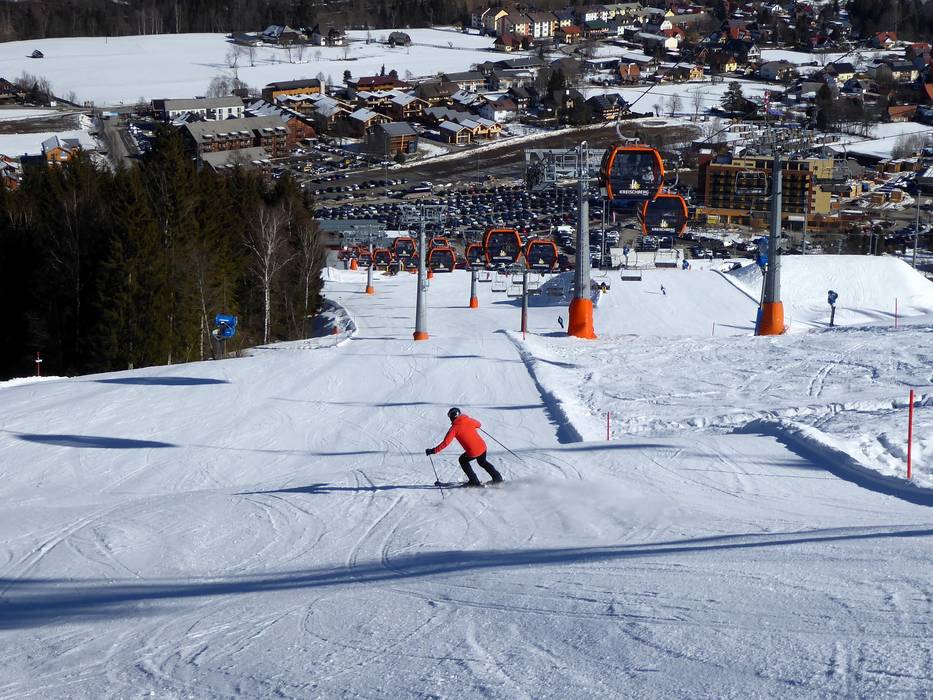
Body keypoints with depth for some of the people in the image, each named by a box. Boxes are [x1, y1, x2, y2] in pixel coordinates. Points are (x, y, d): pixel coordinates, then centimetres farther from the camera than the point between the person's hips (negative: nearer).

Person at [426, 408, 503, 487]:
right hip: (482, 446, 5)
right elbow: (479, 425, 28)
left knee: (463, 460, 25)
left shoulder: (454, 428, -8)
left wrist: (433, 451, -6)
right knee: (482, 461, 34)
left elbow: (445, 443, -12)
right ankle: (497, 478, 38)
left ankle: (474, 481, 24)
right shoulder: (470, 421, 5)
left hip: (473, 452, -5)